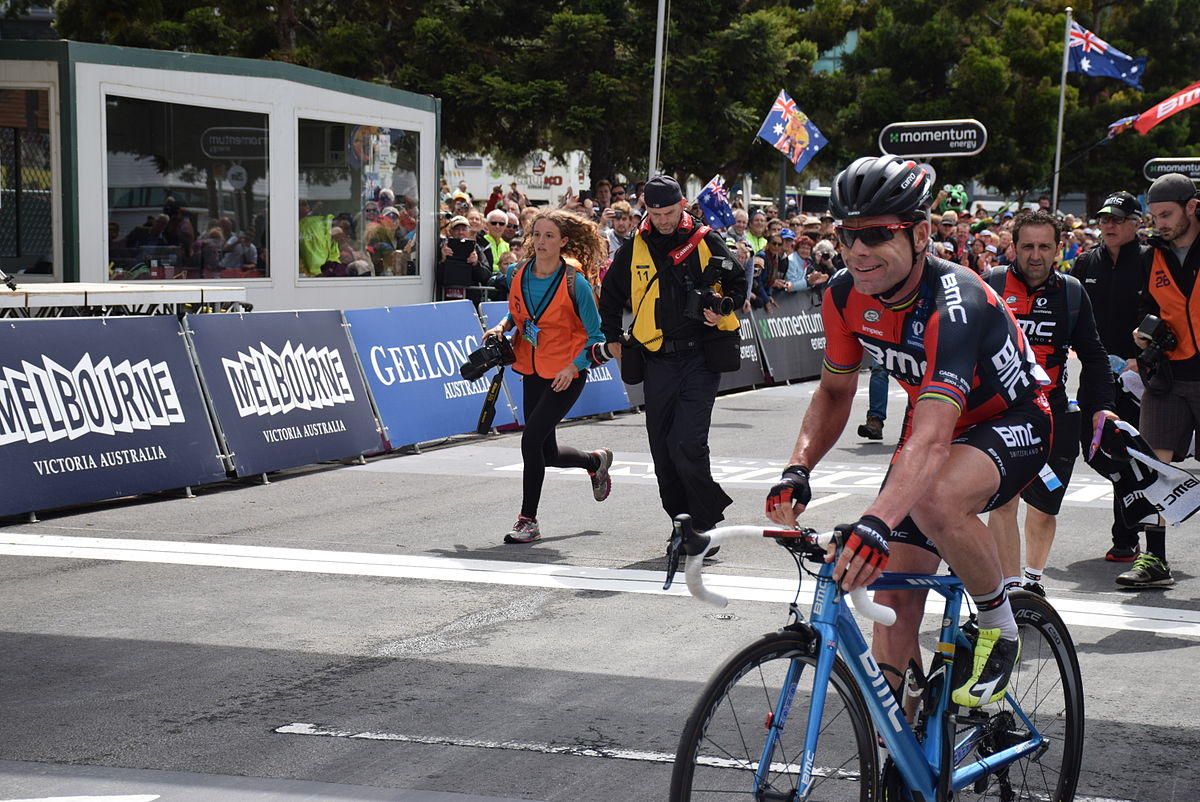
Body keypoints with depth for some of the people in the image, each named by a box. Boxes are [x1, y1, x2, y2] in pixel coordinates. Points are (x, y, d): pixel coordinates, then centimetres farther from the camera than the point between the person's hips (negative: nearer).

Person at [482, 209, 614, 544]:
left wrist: (573, 367, -21)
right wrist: (502, 327, -1)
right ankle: (596, 460, 45)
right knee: (547, 453, 12)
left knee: (531, 440, -16)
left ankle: (528, 520, -2)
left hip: (566, 375, -6)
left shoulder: (574, 282, -16)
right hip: (532, 371, 6)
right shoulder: (518, 274, -1)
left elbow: (595, 335, -10)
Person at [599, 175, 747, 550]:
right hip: (659, 360, 4)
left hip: (701, 356, -4)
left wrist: (723, 308, -11)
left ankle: (706, 522, -2)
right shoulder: (634, 249, 8)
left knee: (687, 445, -15)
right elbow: (611, 294, 22)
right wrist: (613, 339, 17)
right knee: (662, 449, 6)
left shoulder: (706, 241, 0)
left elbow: (738, 282, 8)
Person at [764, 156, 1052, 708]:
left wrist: (876, 522, -60)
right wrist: (798, 469, -15)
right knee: (892, 598, -2)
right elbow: (835, 392, 2)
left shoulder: (954, 303, -35)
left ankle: (1000, 627, -12)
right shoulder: (845, 295, -14)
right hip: (933, 419, 7)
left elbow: (932, 439, -46)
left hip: (1011, 421, -6)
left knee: (935, 498, -39)